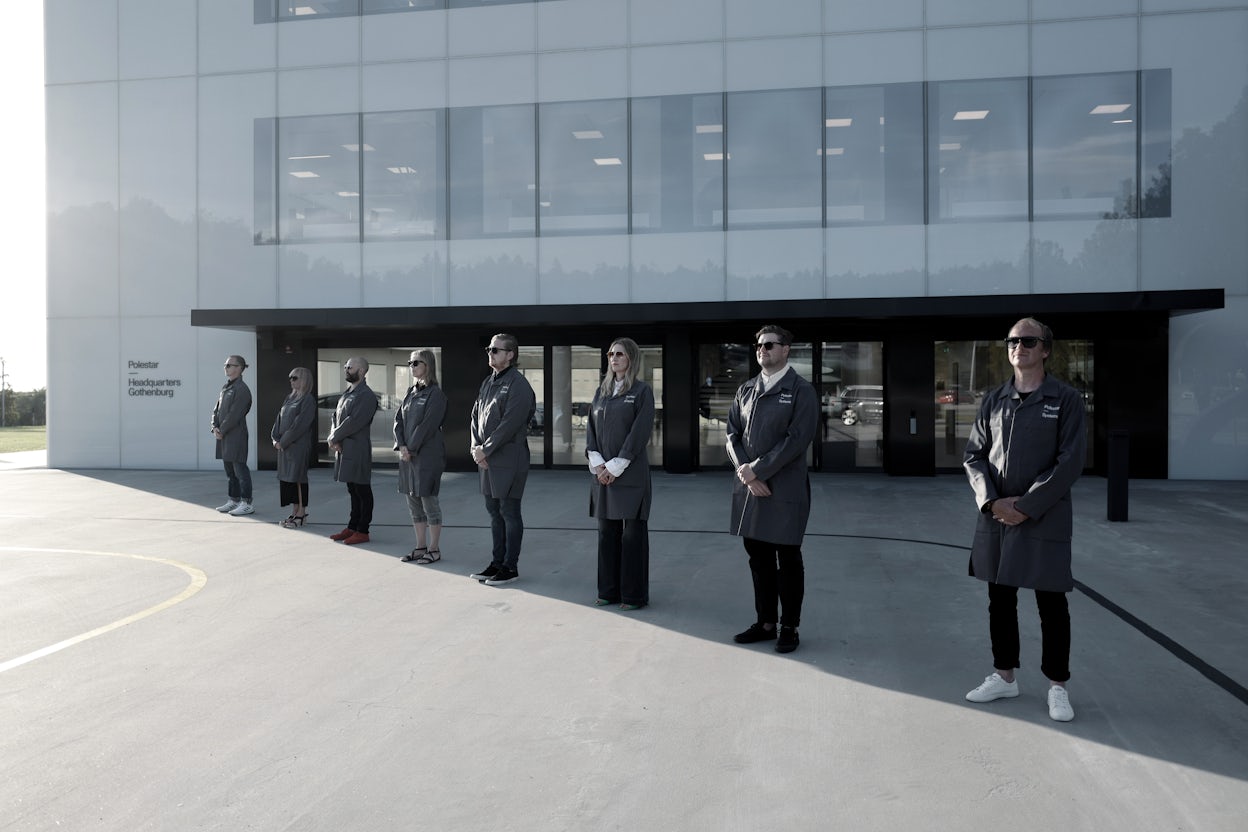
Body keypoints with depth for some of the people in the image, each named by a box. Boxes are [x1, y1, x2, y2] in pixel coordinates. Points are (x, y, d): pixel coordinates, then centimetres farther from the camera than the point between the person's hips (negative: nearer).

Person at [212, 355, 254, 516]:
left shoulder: (242, 389, -11)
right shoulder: (226, 388, 16)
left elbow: (234, 414, -16)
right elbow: (216, 409, 15)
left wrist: (222, 431, -13)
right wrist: (215, 427, 0)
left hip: (236, 435, -9)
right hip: (224, 435, 9)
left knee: (240, 469, -6)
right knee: (229, 469, 14)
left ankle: (247, 503, -2)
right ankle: (234, 500, 23)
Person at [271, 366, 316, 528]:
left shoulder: (308, 400, -9)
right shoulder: (290, 398, 15)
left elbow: (300, 424, -16)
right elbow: (279, 418, 14)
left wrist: (283, 441, -15)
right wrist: (275, 438, 1)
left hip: (299, 446, -8)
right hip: (284, 445, 8)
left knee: (298, 478, -5)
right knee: (287, 477, 9)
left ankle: (302, 513, 2)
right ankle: (295, 512, 15)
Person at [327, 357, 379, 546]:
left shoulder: (367, 395, -12)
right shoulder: (346, 394, 17)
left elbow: (354, 422, -19)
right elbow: (335, 417, 15)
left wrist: (334, 438, -11)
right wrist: (333, 439, -2)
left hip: (357, 450, -9)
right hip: (343, 449, 9)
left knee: (362, 491, 0)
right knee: (353, 491, 15)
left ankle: (362, 531, 5)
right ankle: (352, 527, 22)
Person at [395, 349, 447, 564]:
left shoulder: (436, 394, -8)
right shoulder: (410, 392, 14)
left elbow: (428, 425, -15)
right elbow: (398, 420, 10)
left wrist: (412, 449, -14)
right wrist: (402, 446, -4)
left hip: (427, 455, -7)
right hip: (407, 455, 8)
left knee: (429, 501, -2)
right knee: (413, 503, 11)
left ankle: (434, 549, 7)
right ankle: (420, 547, 20)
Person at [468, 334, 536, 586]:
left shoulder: (518, 385, -13)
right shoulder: (488, 383, 14)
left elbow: (509, 425, -19)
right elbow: (475, 417, 14)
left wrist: (485, 450, -15)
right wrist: (476, 447, -1)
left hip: (509, 459, -8)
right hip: (486, 459, 8)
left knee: (509, 513, 0)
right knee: (494, 511, 14)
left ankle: (510, 566, 9)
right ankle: (497, 563, 24)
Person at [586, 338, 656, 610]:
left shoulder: (642, 391, -4)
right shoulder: (602, 391, 13)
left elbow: (639, 433, -10)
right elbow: (590, 427, 10)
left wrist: (615, 467, -13)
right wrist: (597, 463, -4)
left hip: (630, 474, -5)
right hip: (602, 473, 6)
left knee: (633, 534, 0)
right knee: (607, 532, 9)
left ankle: (634, 594, 8)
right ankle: (609, 590, 19)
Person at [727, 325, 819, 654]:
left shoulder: (801, 391, -4)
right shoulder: (745, 390, 13)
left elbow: (797, 440, -13)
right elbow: (733, 433, 9)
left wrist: (757, 471, -15)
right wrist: (745, 472, -7)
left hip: (785, 489, -5)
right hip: (749, 488, 5)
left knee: (788, 560, 3)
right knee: (758, 557, 11)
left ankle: (789, 628, 15)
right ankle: (765, 623, 23)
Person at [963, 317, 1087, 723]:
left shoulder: (1066, 399, -3)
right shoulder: (994, 400, 9)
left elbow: (1070, 462, -9)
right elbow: (974, 456, 6)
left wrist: (1027, 506, -14)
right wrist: (991, 501, -9)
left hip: (1045, 519, -4)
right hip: (996, 517, 4)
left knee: (1052, 605, 4)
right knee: (1000, 600, 12)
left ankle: (1057, 686, 18)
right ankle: (1004, 676, 27)